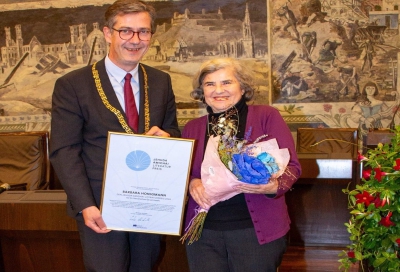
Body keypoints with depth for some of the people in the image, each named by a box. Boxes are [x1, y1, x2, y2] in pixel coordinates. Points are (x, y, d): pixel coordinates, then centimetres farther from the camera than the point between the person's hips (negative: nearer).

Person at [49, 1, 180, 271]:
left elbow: (173, 131, 14)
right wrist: (85, 205, -19)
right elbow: (64, 151, -9)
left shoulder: (161, 81, 6)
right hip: (102, 207, -4)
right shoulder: (72, 85, -7)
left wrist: (166, 136, -11)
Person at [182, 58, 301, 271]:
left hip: (257, 230, -2)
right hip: (203, 232, 3)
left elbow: (290, 165, -4)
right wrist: (191, 183, -12)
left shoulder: (266, 116, 0)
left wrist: (274, 186, -24)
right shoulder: (192, 128, 11)